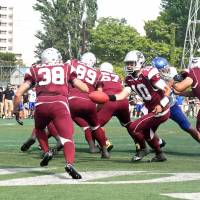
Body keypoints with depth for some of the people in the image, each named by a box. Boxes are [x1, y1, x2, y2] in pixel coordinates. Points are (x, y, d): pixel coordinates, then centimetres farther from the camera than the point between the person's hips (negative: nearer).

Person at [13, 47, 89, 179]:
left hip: (41, 104, 2)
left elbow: (19, 93, 18)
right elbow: (85, 89, 19)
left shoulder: (35, 71, 23)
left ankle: (47, 152, 11)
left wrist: (16, 111, 32)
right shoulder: (67, 69, 23)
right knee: (68, 138, -5)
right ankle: (70, 164, -30)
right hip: (60, 104, -1)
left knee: (39, 129, 32)